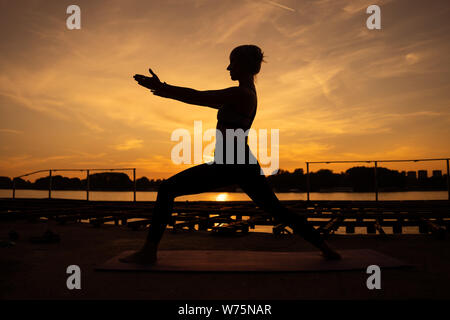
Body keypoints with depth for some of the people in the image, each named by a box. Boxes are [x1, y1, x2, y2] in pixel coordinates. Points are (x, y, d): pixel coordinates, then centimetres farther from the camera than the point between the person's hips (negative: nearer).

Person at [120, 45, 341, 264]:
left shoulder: (242, 94, -12)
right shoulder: (246, 94, 17)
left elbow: (201, 98, -18)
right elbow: (206, 99, 21)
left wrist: (163, 89, -11)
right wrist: (168, 91, 21)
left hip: (229, 167, -10)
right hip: (243, 166, 10)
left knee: (167, 189, -6)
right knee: (277, 210, 19)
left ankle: (149, 251, -6)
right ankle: (325, 248, 24)